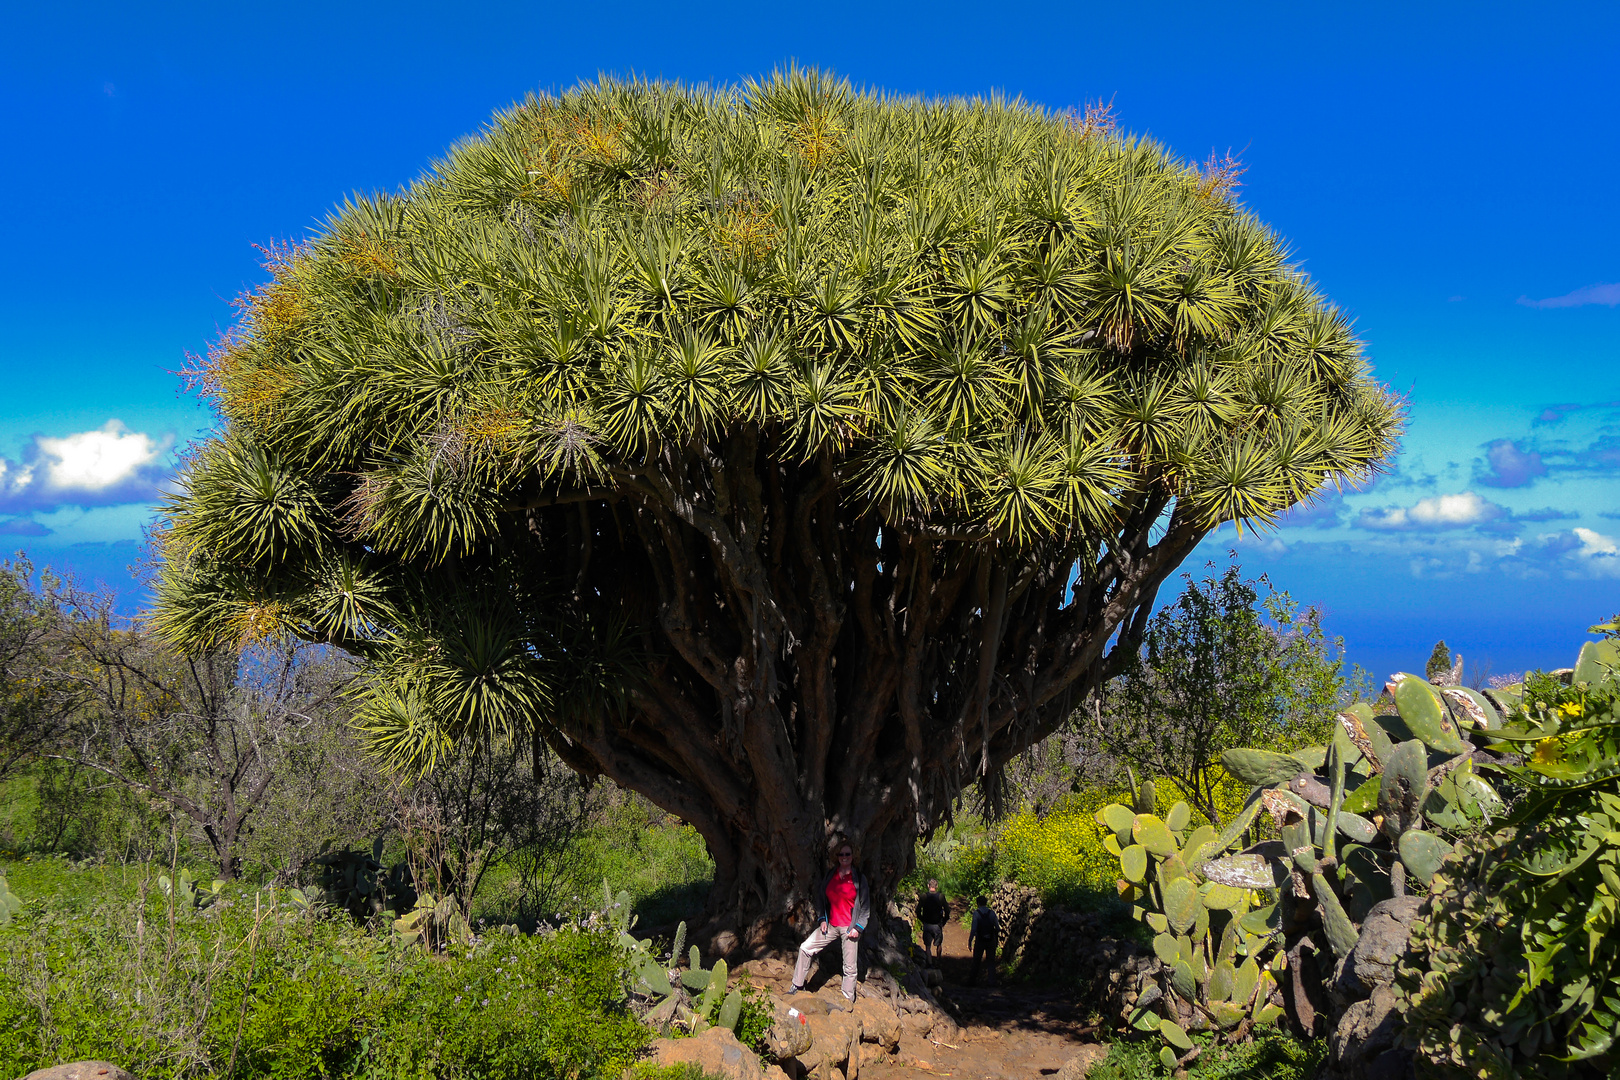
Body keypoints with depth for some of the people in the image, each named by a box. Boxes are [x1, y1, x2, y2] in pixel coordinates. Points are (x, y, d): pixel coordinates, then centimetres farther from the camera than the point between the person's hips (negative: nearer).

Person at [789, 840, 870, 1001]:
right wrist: (822, 919, 4)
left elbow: (866, 906, -1)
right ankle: (797, 987, 11)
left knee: (849, 968, 0)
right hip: (830, 926, 4)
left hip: (849, 927, -4)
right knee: (805, 948, -1)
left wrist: (858, 927, -9)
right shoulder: (829, 875, 7)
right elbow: (820, 898, 16)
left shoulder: (859, 878, -3)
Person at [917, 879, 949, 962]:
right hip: (937, 925, 0)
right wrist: (943, 922, 8)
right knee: (939, 944, 19)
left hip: (926, 924, 0)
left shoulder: (924, 896, -8)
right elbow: (947, 911, -6)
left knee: (927, 945, 8)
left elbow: (918, 911, -4)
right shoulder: (941, 896, -9)